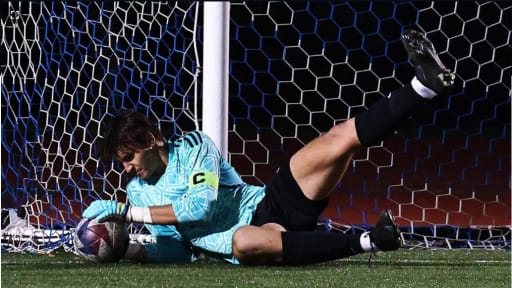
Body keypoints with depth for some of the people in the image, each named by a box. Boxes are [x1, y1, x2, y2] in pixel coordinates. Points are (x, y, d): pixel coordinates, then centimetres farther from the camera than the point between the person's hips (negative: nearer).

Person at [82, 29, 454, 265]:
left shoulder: (194, 146, 2)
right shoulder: (138, 192, 13)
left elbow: (201, 204, -13)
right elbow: (178, 251, 12)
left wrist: (128, 212, -11)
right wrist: (128, 251, -4)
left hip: (273, 205, 0)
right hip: (251, 232, 0)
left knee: (341, 138, -22)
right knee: (244, 242, -44)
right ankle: (366, 242, -41)